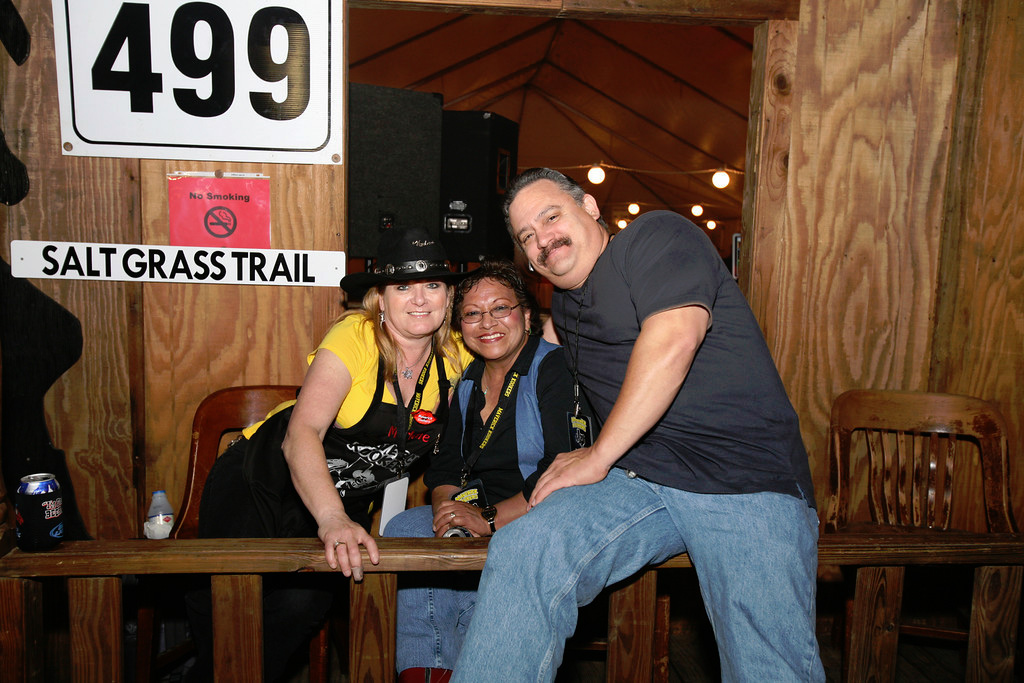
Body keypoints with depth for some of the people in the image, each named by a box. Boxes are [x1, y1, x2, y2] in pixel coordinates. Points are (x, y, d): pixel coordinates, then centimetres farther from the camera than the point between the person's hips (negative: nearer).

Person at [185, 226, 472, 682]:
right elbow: (301, 434, -34)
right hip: (259, 485, -3)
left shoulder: (456, 358, -8)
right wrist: (333, 520, -49)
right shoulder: (355, 336, -23)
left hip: (341, 507, 4)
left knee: (301, 605, -17)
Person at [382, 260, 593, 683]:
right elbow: (446, 464, 15)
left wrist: (490, 519, -22)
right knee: (403, 530, -10)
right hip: (481, 514, 8)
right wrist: (447, 507, -8)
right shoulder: (468, 382, 14)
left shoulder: (555, 368, -11)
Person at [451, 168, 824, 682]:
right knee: (522, 552, -21)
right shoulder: (564, 305, 24)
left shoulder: (657, 235, 1)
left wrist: (599, 455, -11)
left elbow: (673, 339, -16)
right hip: (638, 480, 5)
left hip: (747, 480, -5)